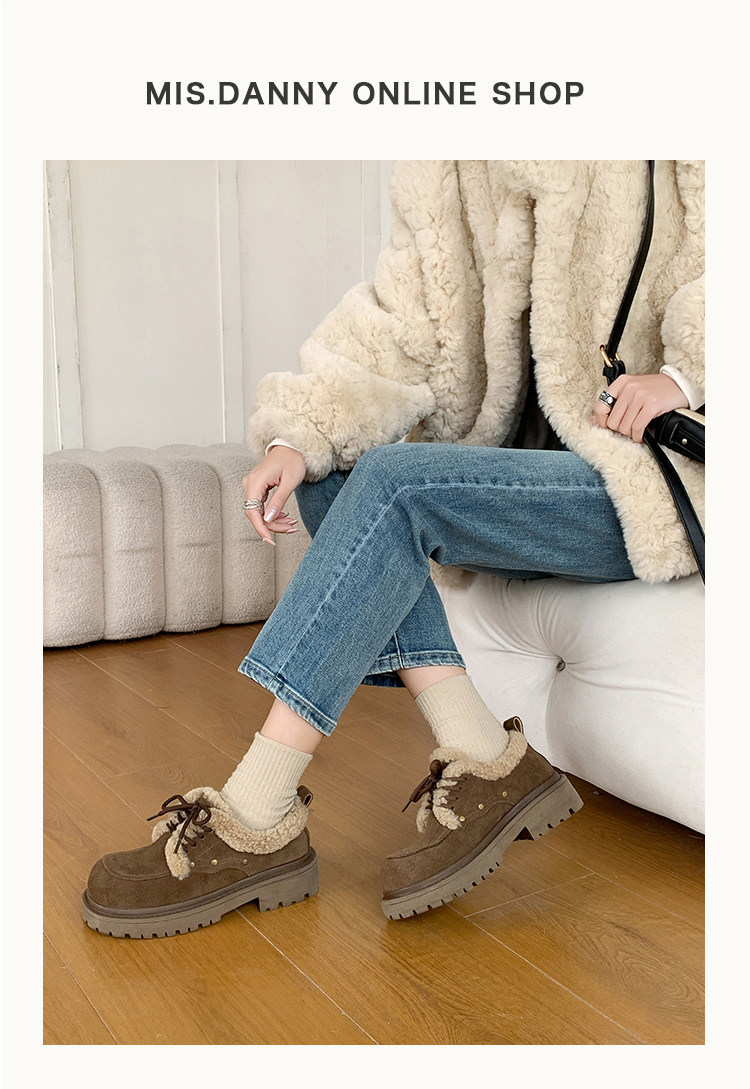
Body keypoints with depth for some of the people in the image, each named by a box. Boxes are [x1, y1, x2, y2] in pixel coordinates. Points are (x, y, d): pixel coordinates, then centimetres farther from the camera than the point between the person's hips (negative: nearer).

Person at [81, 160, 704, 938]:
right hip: (530, 458, 6)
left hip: (654, 484, -6)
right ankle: (484, 762, -21)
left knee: (392, 483, -26)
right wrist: (298, 437, -17)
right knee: (332, 474, -16)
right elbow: (401, 322, -2)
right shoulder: (444, 174, 10)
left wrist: (684, 374, -23)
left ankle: (253, 824, -23)